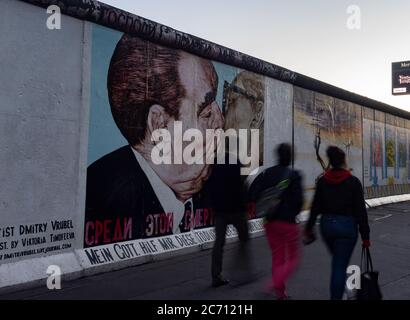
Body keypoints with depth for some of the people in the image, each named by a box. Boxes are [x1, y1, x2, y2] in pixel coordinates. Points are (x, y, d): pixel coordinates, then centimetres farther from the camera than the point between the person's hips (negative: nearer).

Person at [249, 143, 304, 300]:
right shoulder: (294, 175, -13)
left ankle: (280, 292, 22)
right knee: (293, 258, 10)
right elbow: (298, 199, -17)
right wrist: (293, 213, 3)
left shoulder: (266, 173, 0)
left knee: (277, 258, 16)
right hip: (288, 222, -5)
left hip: (270, 222, 5)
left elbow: (253, 194, -6)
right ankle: (277, 283, -10)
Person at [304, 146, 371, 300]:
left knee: (338, 262, 25)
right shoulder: (353, 182, -10)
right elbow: (360, 211, -9)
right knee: (340, 266, 2)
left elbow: (315, 207, 3)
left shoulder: (322, 181, 0)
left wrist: (309, 228, 12)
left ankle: (338, 293, 33)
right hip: (347, 226, -4)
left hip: (327, 224, 4)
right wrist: (365, 236, -4)